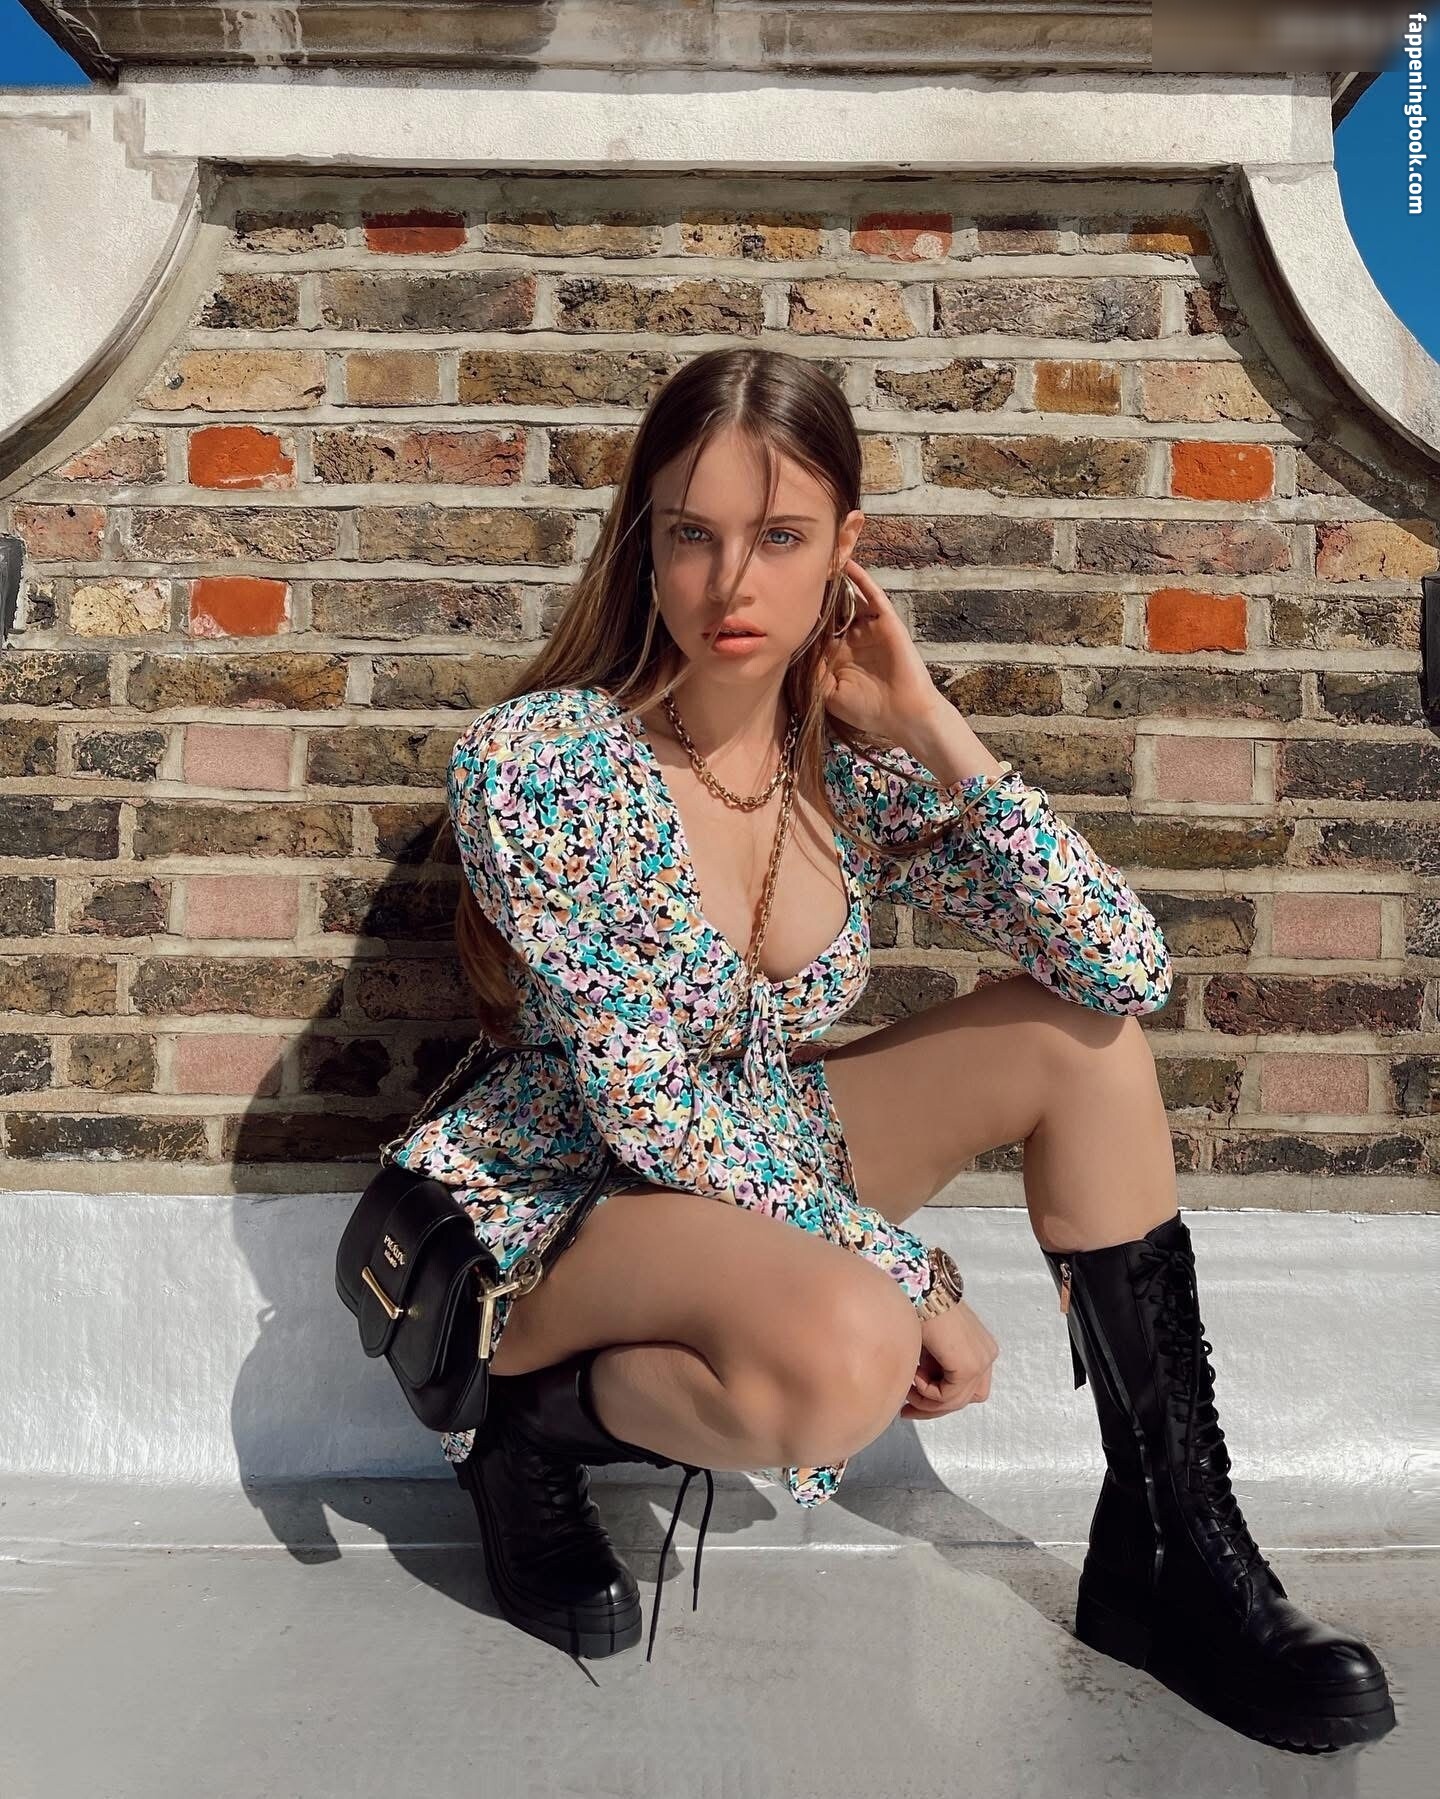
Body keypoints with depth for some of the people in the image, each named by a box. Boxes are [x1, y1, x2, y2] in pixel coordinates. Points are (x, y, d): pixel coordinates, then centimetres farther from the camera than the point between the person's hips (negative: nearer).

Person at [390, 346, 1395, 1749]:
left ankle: (1170, 1551, -2)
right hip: (557, 1204, -5)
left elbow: (1128, 969, -15)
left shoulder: (855, 763, -7)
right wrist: (908, 1279, -18)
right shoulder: (535, 762, -21)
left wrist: (933, 728, -20)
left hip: (761, 1176, 6)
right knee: (849, 1348, -36)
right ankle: (534, 1423, -4)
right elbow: (651, 1114, -21)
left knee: (1081, 1029, -10)